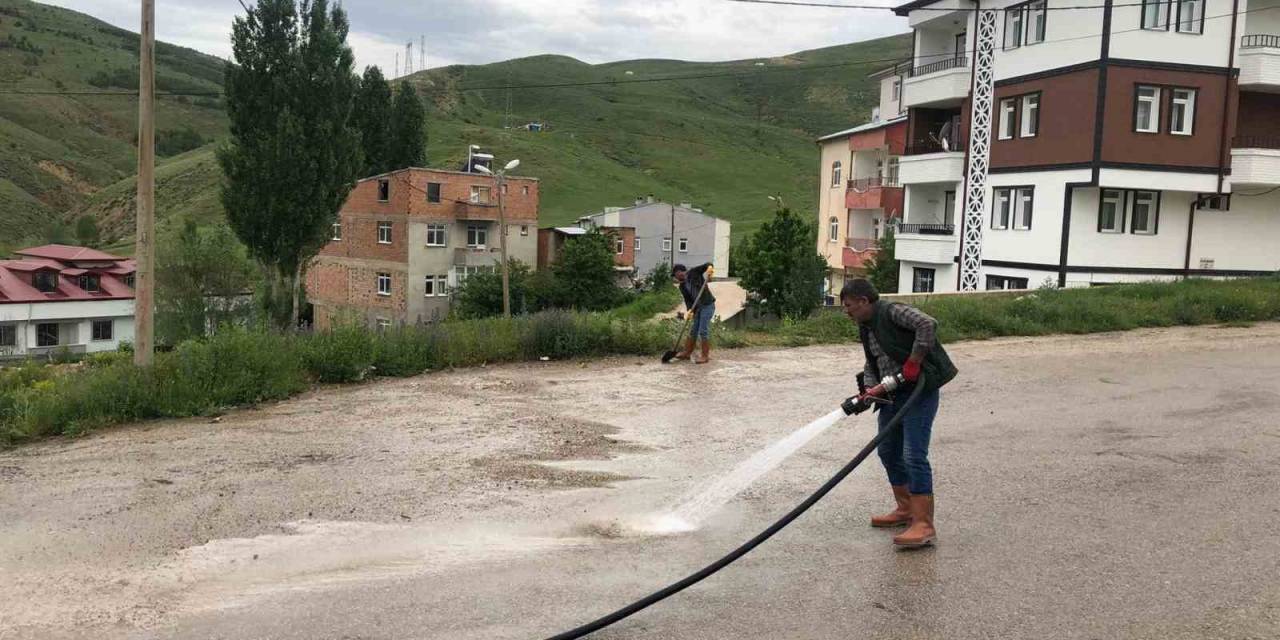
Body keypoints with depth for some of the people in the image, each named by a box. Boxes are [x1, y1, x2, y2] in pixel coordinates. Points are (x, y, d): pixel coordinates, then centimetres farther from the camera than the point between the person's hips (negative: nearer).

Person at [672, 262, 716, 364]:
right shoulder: (682, 286, 11)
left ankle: (706, 356, 1)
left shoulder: (693, 272, -6)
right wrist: (690, 310, -13)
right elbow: (688, 300, 5)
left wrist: (710, 268, -30)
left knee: (703, 331, -7)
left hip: (708, 305, -7)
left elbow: (708, 265, -8)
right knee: (693, 331, 13)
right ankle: (687, 353, 23)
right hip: (698, 307, 7)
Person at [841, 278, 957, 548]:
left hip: (918, 392, -10)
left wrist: (913, 363, -24)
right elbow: (870, 365, 19)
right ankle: (906, 510, 30)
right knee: (888, 451, 16)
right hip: (892, 395, 10)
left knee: (914, 455, -14)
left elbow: (928, 324, -28)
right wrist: (871, 388, 0)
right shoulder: (865, 328, 14)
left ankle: (924, 525, -12)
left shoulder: (893, 312, -14)